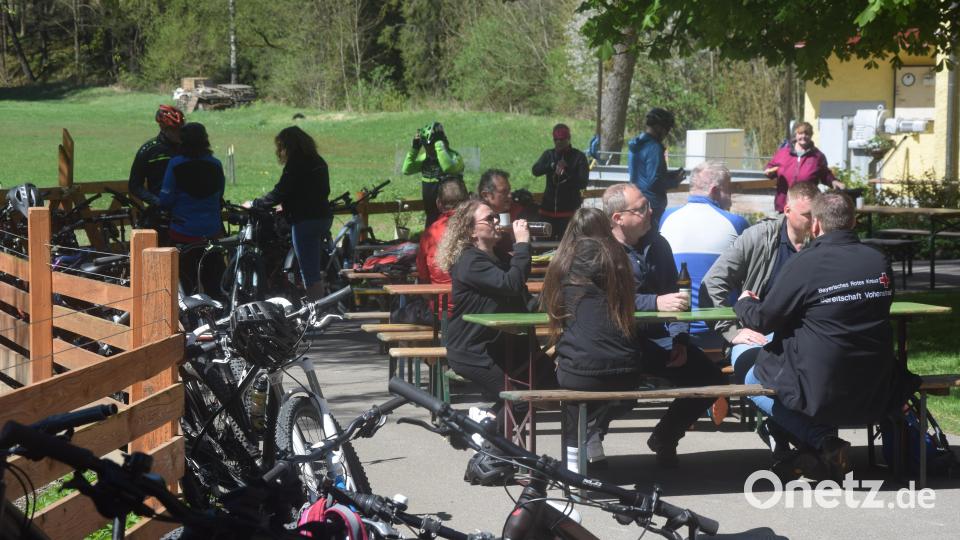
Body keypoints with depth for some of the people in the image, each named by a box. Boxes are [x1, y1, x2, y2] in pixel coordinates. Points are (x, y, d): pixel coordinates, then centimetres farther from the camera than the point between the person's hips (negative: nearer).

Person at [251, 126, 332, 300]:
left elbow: (279, 193, -16)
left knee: (310, 273, -6)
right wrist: (287, 206, 26)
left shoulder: (295, 164, -13)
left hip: (305, 221, -9)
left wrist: (254, 204, -2)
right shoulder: (318, 161, 12)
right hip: (324, 217, 9)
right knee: (316, 270, 19)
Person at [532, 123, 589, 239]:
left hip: (570, 210, -3)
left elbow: (582, 183, -7)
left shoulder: (578, 157, 1)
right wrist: (553, 166, -22)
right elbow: (536, 170, -6)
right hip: (548, 209, 3)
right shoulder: (548, 154, 11)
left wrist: (566, 173, -21)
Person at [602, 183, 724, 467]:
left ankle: (664, 437, 17)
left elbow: (674, 298, 15)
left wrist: (679, 340, 1)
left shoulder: (657, 244, 12)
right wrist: (655, 303, -28)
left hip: (656, 338, 6)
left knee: (709, 376, -6)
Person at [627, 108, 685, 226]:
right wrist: (674, 182, -6)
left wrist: (670, 174, 14)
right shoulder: (654, 148, -18)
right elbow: (654, 182, -22)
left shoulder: (636, 144, 9)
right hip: (652, 203, -9)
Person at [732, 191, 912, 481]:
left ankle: (822, 441, 4)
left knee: (753, 379, 21)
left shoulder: (804, 264, -15)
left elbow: (762, 320, -7)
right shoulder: (879, 262, 0)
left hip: (822, 393, -6)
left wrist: (744, 304, 18)